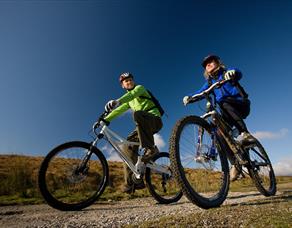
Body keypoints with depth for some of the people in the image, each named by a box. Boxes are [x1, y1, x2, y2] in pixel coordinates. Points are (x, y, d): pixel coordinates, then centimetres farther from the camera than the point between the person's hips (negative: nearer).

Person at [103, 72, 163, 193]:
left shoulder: (139, 88, 1)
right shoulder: (128, 101, 23)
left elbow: (133, 94, -22)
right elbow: (119, 110, 18)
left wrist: (117, 101, -42)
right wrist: (105, 119, 6)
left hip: (155, 120, -7)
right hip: (144, 126, 7)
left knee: (137, 114, -36)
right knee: (129, 143, -11)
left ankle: (150, 148, -32)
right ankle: (133, 182, -9)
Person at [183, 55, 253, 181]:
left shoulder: (226, 72, 6)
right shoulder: (209, 82, 17)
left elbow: (239, 74, -18)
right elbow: (200, 92, -3)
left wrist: (233, 72, -43)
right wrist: (190, 97, -24)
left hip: (241, 105, -4)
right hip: (228, 113, 4)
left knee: (224, 103, -35)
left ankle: (245, 133, -35)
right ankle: (235, 164, -9)